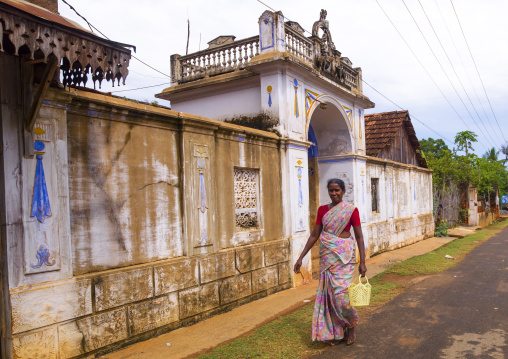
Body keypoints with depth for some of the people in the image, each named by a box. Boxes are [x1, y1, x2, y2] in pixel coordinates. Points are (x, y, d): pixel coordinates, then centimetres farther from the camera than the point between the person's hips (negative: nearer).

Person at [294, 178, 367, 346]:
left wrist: (362, 262, -8)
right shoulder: (322, 210, 7)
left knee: (340, 294, -8)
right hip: (327, 256, 4)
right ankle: (336, 331, 22)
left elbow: (359, 237, -3)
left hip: (344, 255, -4)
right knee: (328, 293, 6)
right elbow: (314, 235, 8)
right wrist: (301, 257, 5)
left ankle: (352, 325, 20)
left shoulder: (351, 210, -4)